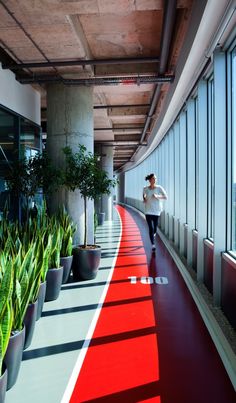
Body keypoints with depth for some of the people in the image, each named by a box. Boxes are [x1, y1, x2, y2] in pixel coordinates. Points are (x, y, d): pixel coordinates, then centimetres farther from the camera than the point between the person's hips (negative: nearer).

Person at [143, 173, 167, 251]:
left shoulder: (159, 188, -6)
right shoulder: (145, 189, -1)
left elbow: (165, 197, -7)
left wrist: (157, 196, -21)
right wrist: (144, 199, 0)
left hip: (156, 210, 0)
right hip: (148, 211, 0)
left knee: (155, 228, 12)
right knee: (151, 228, -9)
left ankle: (153, 234, 48)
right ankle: (153, 245, -5)